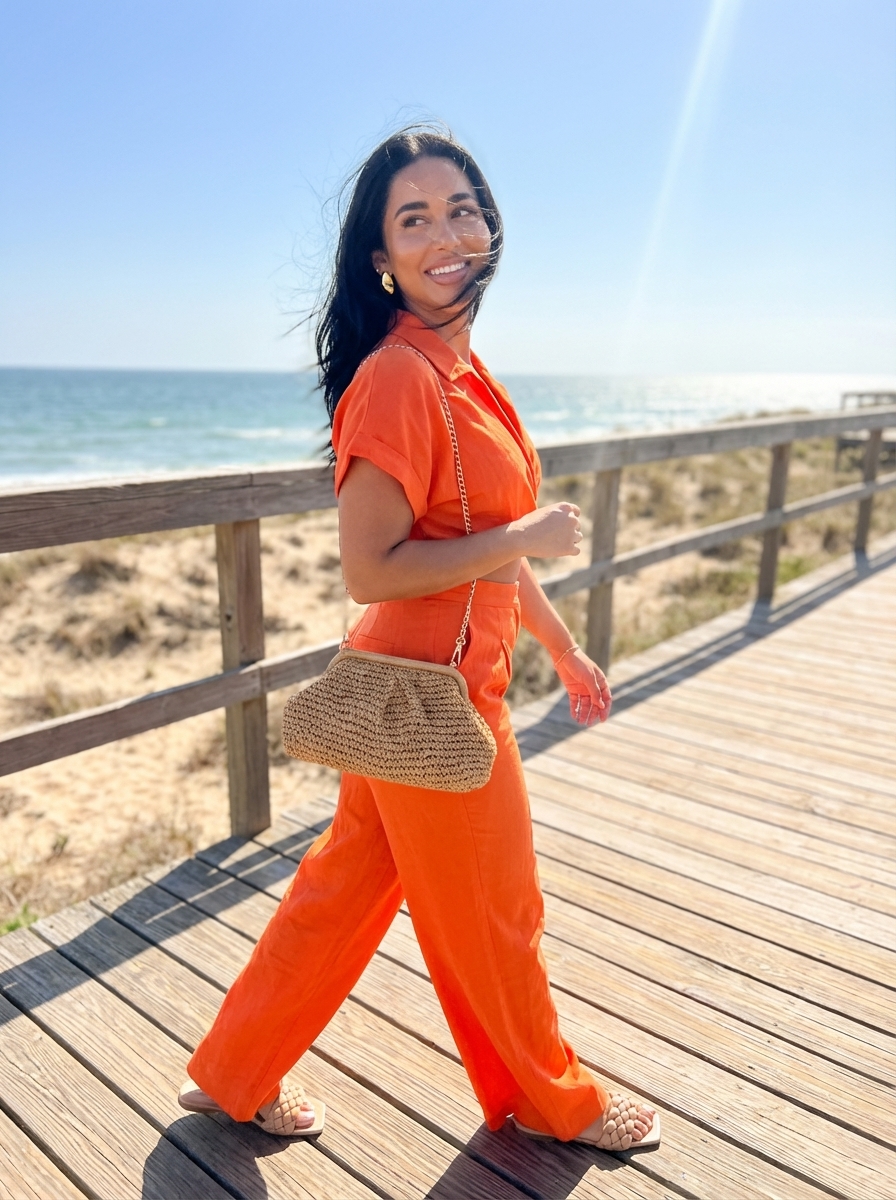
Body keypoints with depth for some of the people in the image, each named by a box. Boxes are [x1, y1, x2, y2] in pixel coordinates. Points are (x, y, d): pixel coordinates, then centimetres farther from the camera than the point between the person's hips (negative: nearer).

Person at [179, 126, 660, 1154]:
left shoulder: (458, 367, 10)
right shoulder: (399, 377, -20)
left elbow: (490, 546, 15)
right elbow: (368, 570, -23)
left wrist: (565, 652, 20)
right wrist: (527, 537, -17)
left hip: (417, 688, 9)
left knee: (348, 884, 20)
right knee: (490, 916, 14)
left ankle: (232, 1077, 41)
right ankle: (553, 1102, 43)